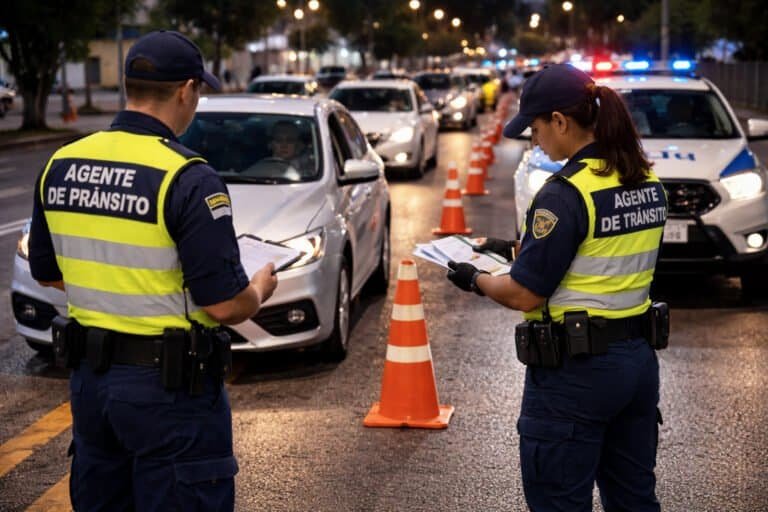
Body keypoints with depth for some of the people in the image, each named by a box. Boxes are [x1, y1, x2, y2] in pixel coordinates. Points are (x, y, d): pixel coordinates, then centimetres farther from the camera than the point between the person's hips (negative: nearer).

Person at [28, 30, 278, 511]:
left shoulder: (60, 166, 1)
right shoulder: (187, 179, -19)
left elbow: (47, 272, 12)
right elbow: (224, 305, -19)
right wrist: (260, 290, 2)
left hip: (89, 377, 7)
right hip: (168, 386, -6)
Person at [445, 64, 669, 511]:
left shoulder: (566, 194, -20)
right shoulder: (648, 183, 5)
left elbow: (525, 295, -17)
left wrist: (475, 279, 2)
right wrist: (521, 249, 19)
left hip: (575, 370, -8)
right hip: (639, 359, 8)